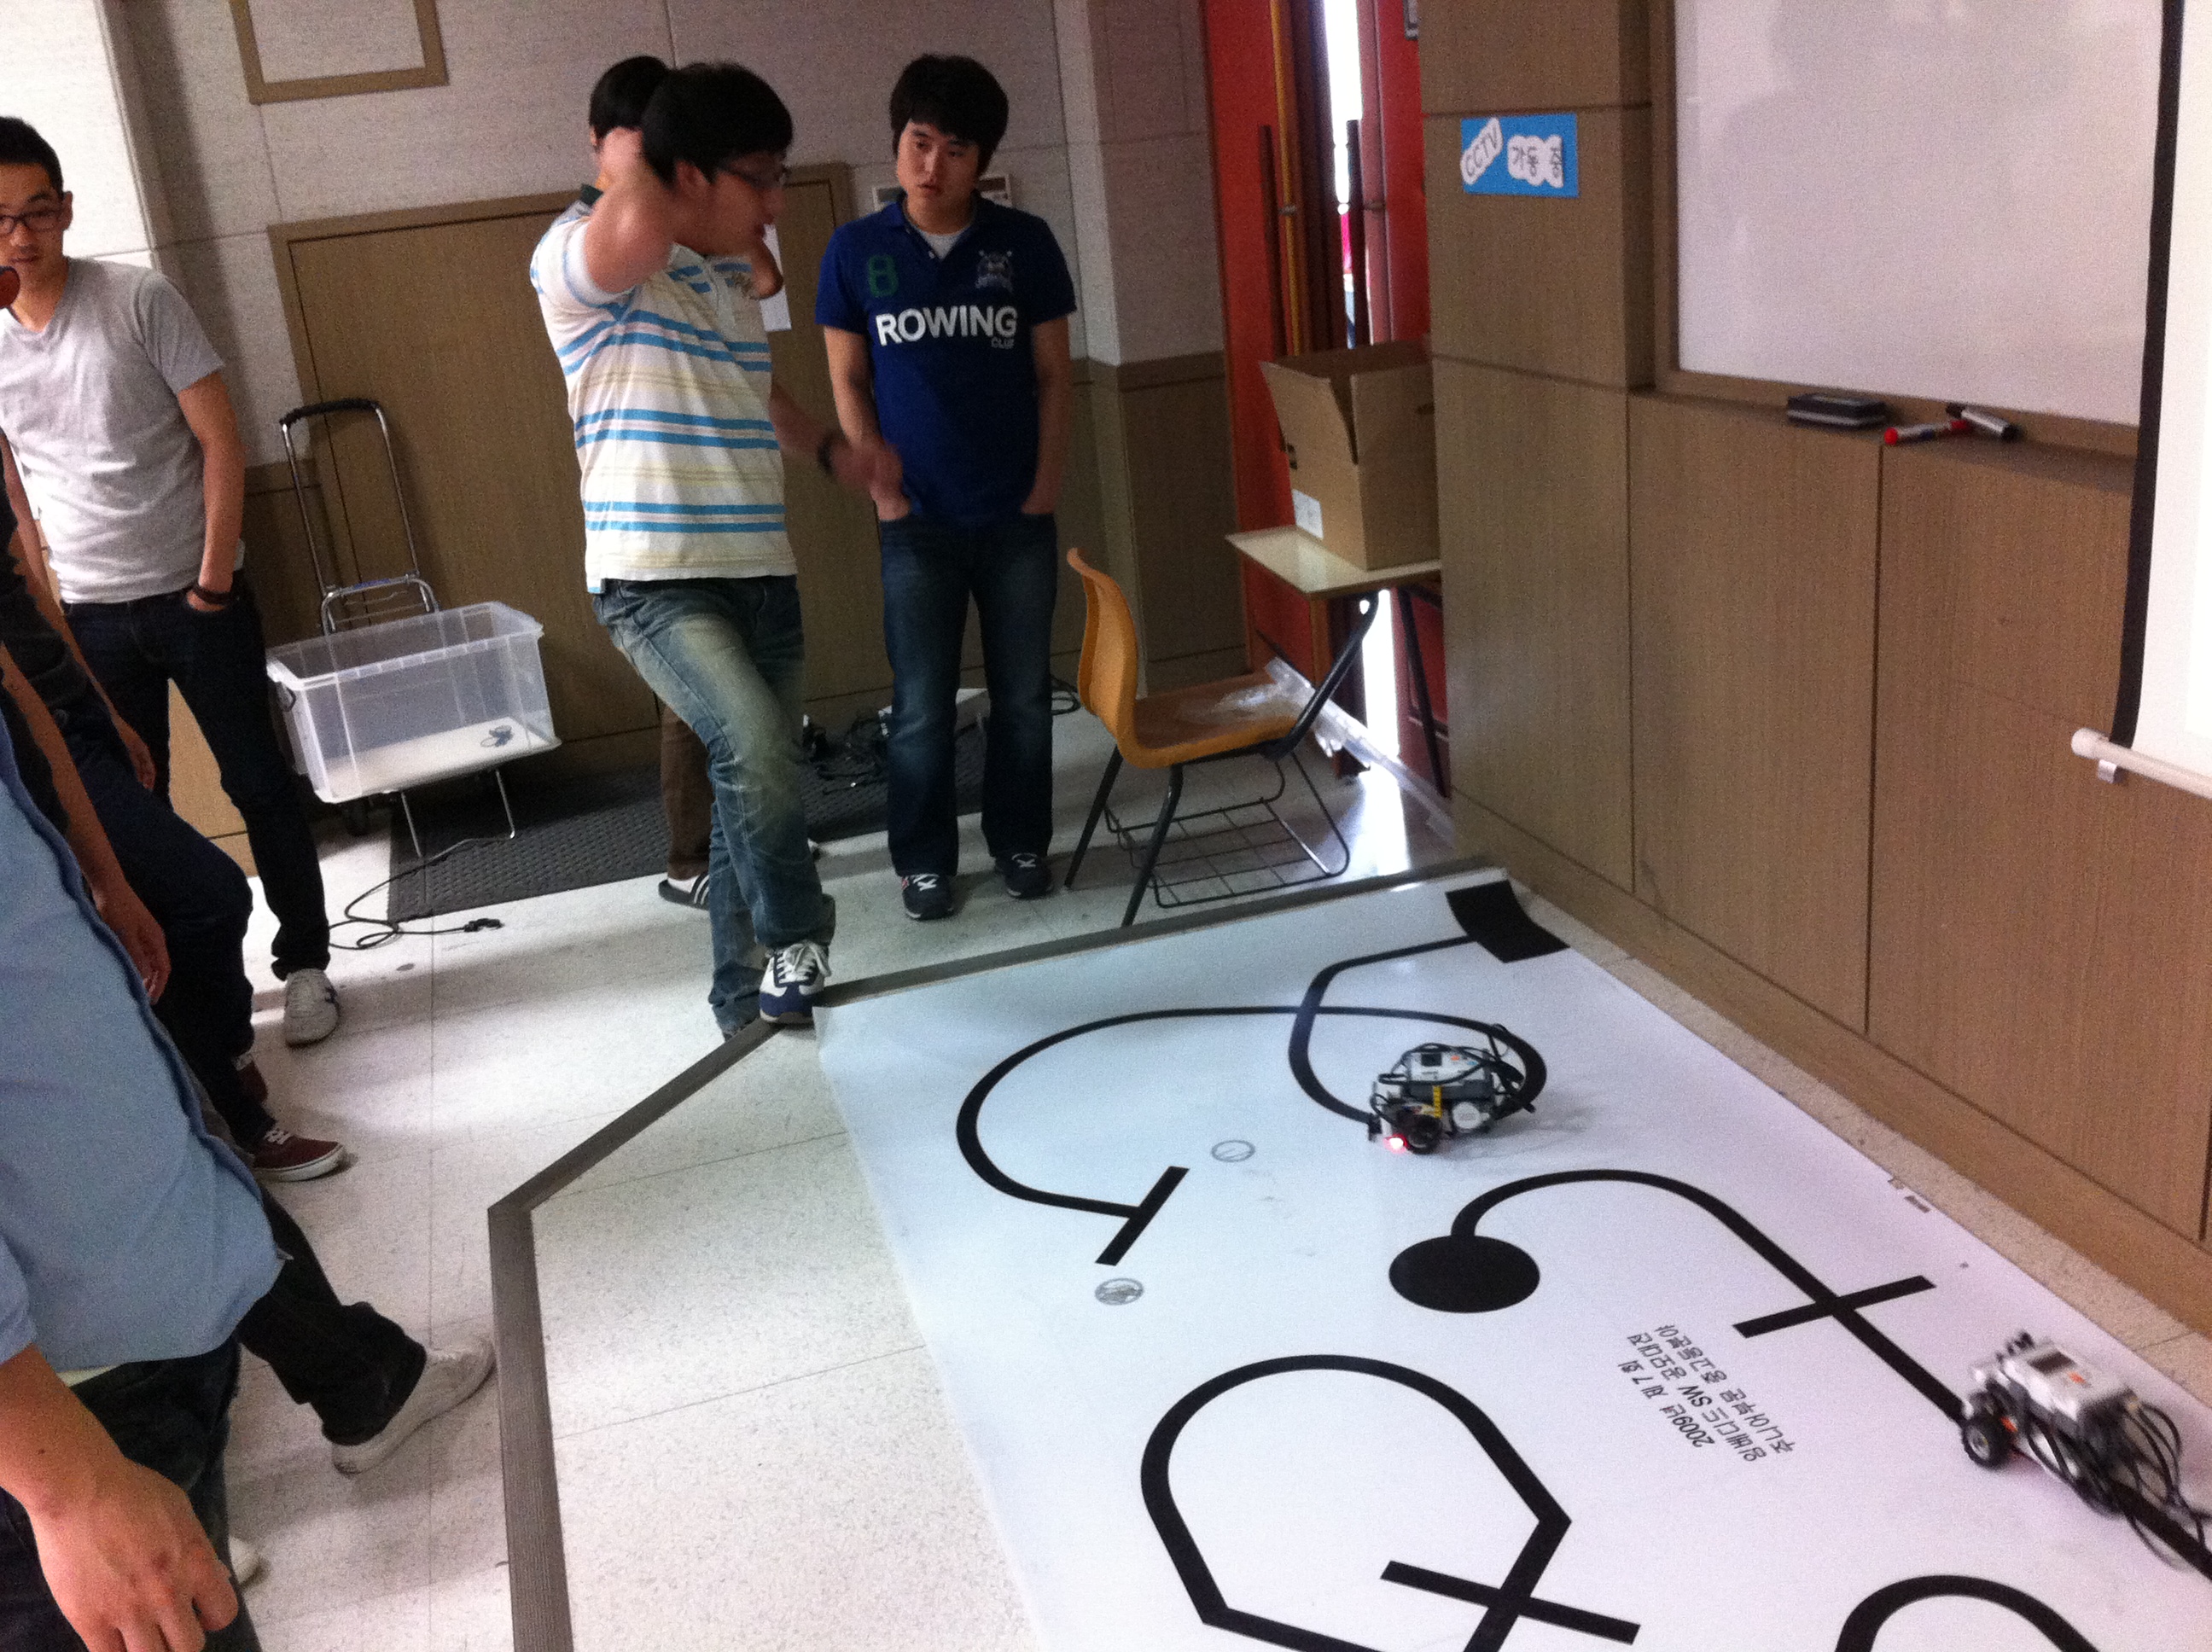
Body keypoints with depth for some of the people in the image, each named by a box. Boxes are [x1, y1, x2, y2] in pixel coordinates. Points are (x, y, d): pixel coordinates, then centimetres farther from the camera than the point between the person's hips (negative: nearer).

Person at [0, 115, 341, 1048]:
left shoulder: (139, 301, -6)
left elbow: (220, 442, -7)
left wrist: (214, 577, -11)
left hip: (192, 596, -3)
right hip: (86, 617, 3)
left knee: (256, 780, 4)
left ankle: (305, 963, 16)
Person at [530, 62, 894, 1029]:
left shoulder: (733, 275, 15)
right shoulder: (580, 261, -11)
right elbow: (641, 225, -35)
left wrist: (829, 448, 21)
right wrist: (624, 159, -14)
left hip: (762, 575, 8)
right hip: (657, 582, -8)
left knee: (755, 788, 11)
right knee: (757, 748, -29)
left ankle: (748, 997, 27)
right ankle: (795, 938, -4)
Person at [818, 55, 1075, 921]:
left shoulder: (1024, 242, -1)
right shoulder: (856, 250, -1)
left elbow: (1054, 374, 3)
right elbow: (848, 381, 4)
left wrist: (1045, 488, -2)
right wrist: (882, 489, -3)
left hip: (1019, 518, 1)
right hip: (917, 523, -1)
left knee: (1023, 695, 9)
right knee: (921, 706, 5)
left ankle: (1020, 841, 26)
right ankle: (923, 859, 20)